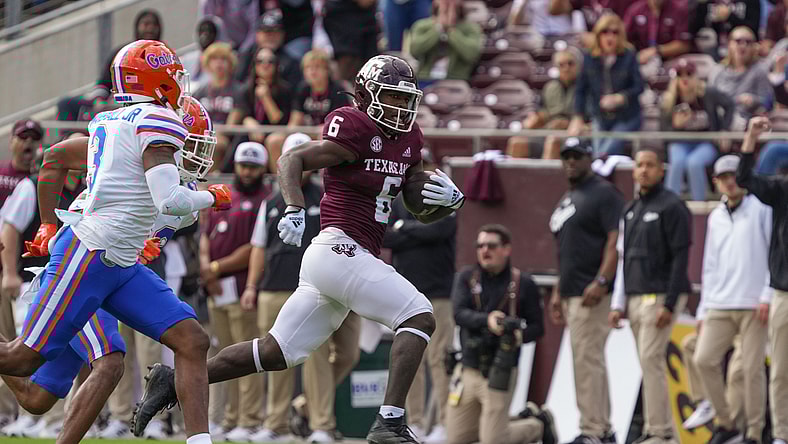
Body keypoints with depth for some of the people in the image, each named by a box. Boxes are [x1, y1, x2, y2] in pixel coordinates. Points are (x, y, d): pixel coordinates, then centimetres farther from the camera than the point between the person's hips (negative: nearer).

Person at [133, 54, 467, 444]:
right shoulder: (356, 129, -10)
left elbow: (424, 212, 23)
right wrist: (294, 210, -25)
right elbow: (291, 160, -10)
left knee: (275, 353, 10)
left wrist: (449, 200, 1)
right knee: (419, 318, -15)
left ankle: (175, 382, 16)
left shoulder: (409, 141, 16)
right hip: (339, 248, -9)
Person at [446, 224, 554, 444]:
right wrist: (487, 320, -30)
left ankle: (538, 424, 23)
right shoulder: (466, 277, 5)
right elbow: (459, 314, -11)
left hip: (500, 374, -4)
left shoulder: (523, 284, -2)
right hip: (468, 370, 4)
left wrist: (520, 335, -22)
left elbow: (537, 327, 1)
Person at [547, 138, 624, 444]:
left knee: (587, 358, -13)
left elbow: (616, 240, -16)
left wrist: (601, 281, -25)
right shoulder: (566, 199, 22)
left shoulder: (603, 193, -7)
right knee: (588, 361, 11)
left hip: (593, 293, -10)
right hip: (571, 293, 10)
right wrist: (558, 292, 23)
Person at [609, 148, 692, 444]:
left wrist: (669, 304, -18)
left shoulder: (671, 207, -6)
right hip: (635, 298, 8)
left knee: (651, 360, -13)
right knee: (650, 364, 6)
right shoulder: (630, 211, 18)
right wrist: (618, 304, 14)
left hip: (660, 297, -8)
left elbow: (680, 257, -12)